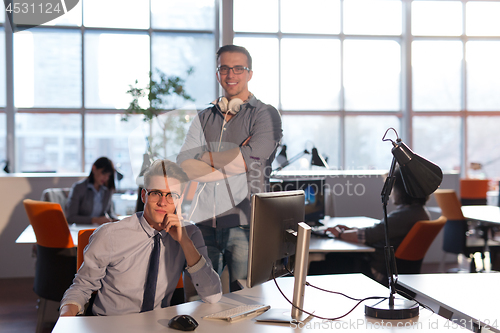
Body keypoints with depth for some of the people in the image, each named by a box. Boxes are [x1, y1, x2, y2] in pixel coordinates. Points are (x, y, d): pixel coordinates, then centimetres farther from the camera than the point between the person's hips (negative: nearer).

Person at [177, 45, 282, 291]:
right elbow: (184, 167, 1)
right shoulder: (204, 118, 14)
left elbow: (246, 161, -12)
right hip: (203, 222, 3)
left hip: (244, 223, -3)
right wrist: (231, 163, -9)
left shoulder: (265, 115, 3)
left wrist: (205, 156, 2)